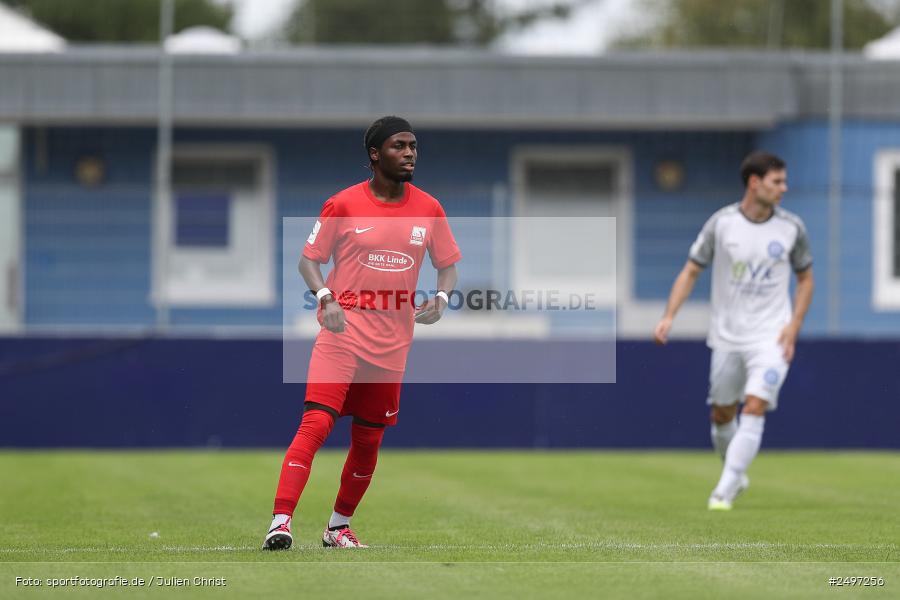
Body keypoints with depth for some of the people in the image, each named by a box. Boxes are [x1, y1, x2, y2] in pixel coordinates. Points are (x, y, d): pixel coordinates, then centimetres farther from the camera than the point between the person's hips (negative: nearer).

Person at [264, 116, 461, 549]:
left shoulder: (429, 210, 6)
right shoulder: (344, 205, -4)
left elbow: (448, 265, 15)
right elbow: (309, 259, 1)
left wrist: (440, 298, -7)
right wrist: (325, 297, -17)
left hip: (392, 342, 4)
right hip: (342, 331, -4)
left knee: (369, 440, 10)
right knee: (316, 422, -19)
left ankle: (339, 526, 28)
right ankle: (280, 521, -25)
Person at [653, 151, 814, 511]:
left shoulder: (791, 228, -2)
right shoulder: (721, 223, -5)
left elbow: (805, 278, 10)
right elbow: (690, 271, 1)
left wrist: (793, 326, -3)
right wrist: (669, 316, -12)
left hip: (771, 337, -1)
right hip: (727, 338, 1)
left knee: (754, 409, -17)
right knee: (721, 416, 9)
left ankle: (723, 492, -15)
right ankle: (737, 477, 35)